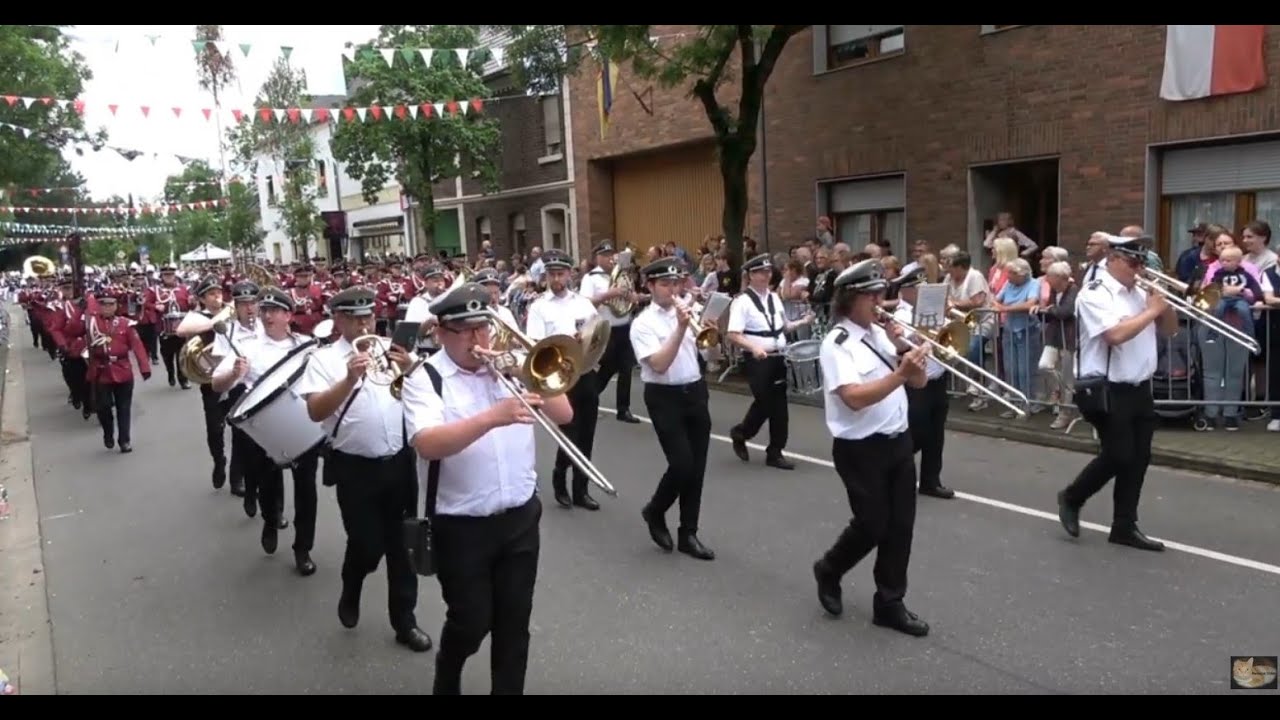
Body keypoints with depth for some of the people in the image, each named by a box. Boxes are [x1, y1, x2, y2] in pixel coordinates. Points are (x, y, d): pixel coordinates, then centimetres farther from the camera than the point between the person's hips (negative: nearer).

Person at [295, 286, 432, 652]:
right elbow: (315, 412, -15)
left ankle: (404, 620, 23)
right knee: (367, 547, 1)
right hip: (356, 469, -3)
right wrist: (348, 381, -30)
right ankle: (350, 595, 33)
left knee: (401, 545, 10)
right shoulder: (324, 358, -3)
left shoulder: (390, 352, 7)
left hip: (398, 463, 3)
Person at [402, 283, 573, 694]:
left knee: (514, 621, 12)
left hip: (520, 517, 4)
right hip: (461, 526, -4)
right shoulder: (425, 380, -9)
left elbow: (564, 415, 1)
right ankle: (446, 679, 39)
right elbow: (428, 444, -26)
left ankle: (509, 689, 30)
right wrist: (492, 418, -36)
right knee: (472, 622, 8)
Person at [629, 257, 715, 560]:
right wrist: (680, 328, -25)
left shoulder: (687, 312, 7)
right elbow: (659, 364, -21)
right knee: (682, 465, -11)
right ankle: (654, 512, 18)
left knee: (697, 468, 7)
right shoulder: (643, 323, -9)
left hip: (695, 392, 6)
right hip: (665, 397, -5)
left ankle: (688, 534, 19)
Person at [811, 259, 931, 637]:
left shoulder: (883, 334, 9)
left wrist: (902, 347, -7)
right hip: (861, 449, -7)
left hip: (898, 442, 7)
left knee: (900, 525, 8)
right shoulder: (837, 343, -14)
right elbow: (855, 398, -26)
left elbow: (920, 382, 8)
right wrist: (900, 373, -32)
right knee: (872, 525, 0)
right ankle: (829, 570, 29)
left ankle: (889, 604, 21)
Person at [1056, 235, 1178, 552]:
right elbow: (1116, 334, -26)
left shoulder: (1140, 292, 12)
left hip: (1140, 389, 8)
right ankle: (1071, 498, 16)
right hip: (1107, 391, -8)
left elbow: (1170, 330, 18)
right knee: (1118, 457, -7)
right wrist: (1151, 311, -15)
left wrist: (1164, 304, -1)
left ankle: (1124, 527, 16)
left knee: (1138, 459, 7)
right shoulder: (1094, 295, -12)